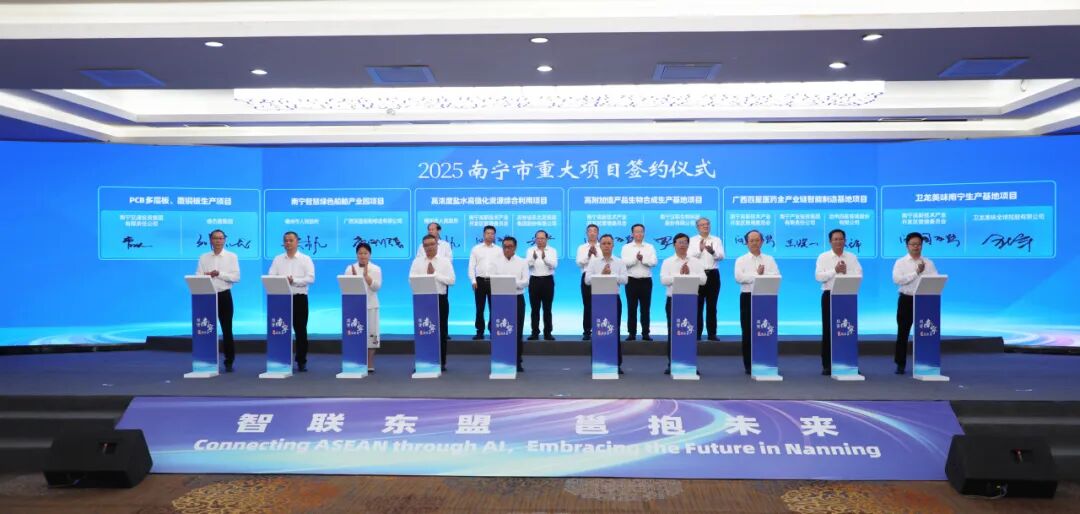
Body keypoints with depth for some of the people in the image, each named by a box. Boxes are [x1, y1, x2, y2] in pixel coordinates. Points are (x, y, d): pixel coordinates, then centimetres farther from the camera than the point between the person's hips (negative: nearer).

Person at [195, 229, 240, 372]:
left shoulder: (231, 256, 3)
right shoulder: (203, 257, 9)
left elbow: (236, 277, -7)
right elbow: (198, 277, 1)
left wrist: (220, 274, -16)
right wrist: (209, 275, -18)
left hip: (224, 295, -2)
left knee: (227, 329, 1)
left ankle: (229, 362, 8)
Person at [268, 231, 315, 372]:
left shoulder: (305, 259, 3)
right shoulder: (278, 259, 11)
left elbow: (310, 278, -8)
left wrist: (294, 280, -20)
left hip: (299, 297, -2)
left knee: (300, 330, 1)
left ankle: (301, 362, 8)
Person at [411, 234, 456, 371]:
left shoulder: (445, 261, 3)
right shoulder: (417, 261, 6)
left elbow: (451, 280, -7)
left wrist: (435, 273, -11)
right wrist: (426, 274, -13)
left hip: (440, 299, 0)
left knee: (441, 330, 5)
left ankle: (441, 362, 14)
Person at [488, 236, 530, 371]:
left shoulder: (522, 262, 5)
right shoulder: (495, 262, 6)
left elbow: (525, 281, -6)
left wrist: (513, 282, -22)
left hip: (517, 299, 0)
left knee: (517, 331, 2)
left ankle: (517, 361, 10)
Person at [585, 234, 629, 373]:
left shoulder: (620, 262, 7)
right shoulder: (593, 262, 7)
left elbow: (624, 280, -6)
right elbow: (587, 280, -5)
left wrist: (611, 274, -17)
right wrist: (601, 274, -15)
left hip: (614, 298, 0)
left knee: (615, 330, 1)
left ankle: (617, 363, 7)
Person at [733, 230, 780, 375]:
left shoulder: (769, 260, 12)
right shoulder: (741, 260, 5)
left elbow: (776, 276, -2)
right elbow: (739, 277, -13)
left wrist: (762, 274, -15)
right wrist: (757, 274, -12)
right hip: (748, 298, -1)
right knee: (748, 331, -1)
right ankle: (748, 365, 6)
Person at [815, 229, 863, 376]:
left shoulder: (852, 257, 9)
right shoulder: (823, 257, 4)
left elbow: (859, 275, -1)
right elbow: (819, 276, -8)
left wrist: (845, 272, -14)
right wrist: (835, 271, -16)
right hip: (829, 295, -1)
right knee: (828, 330, -1)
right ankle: (827, 365, 5)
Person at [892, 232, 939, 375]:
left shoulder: (929, 263, 8)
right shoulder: (900, 262, 1)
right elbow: (897, 280, -15)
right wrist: (916, 272, -16)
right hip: (906, 300, -2)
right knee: (903, 333, 2)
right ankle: (900, 364, 9)